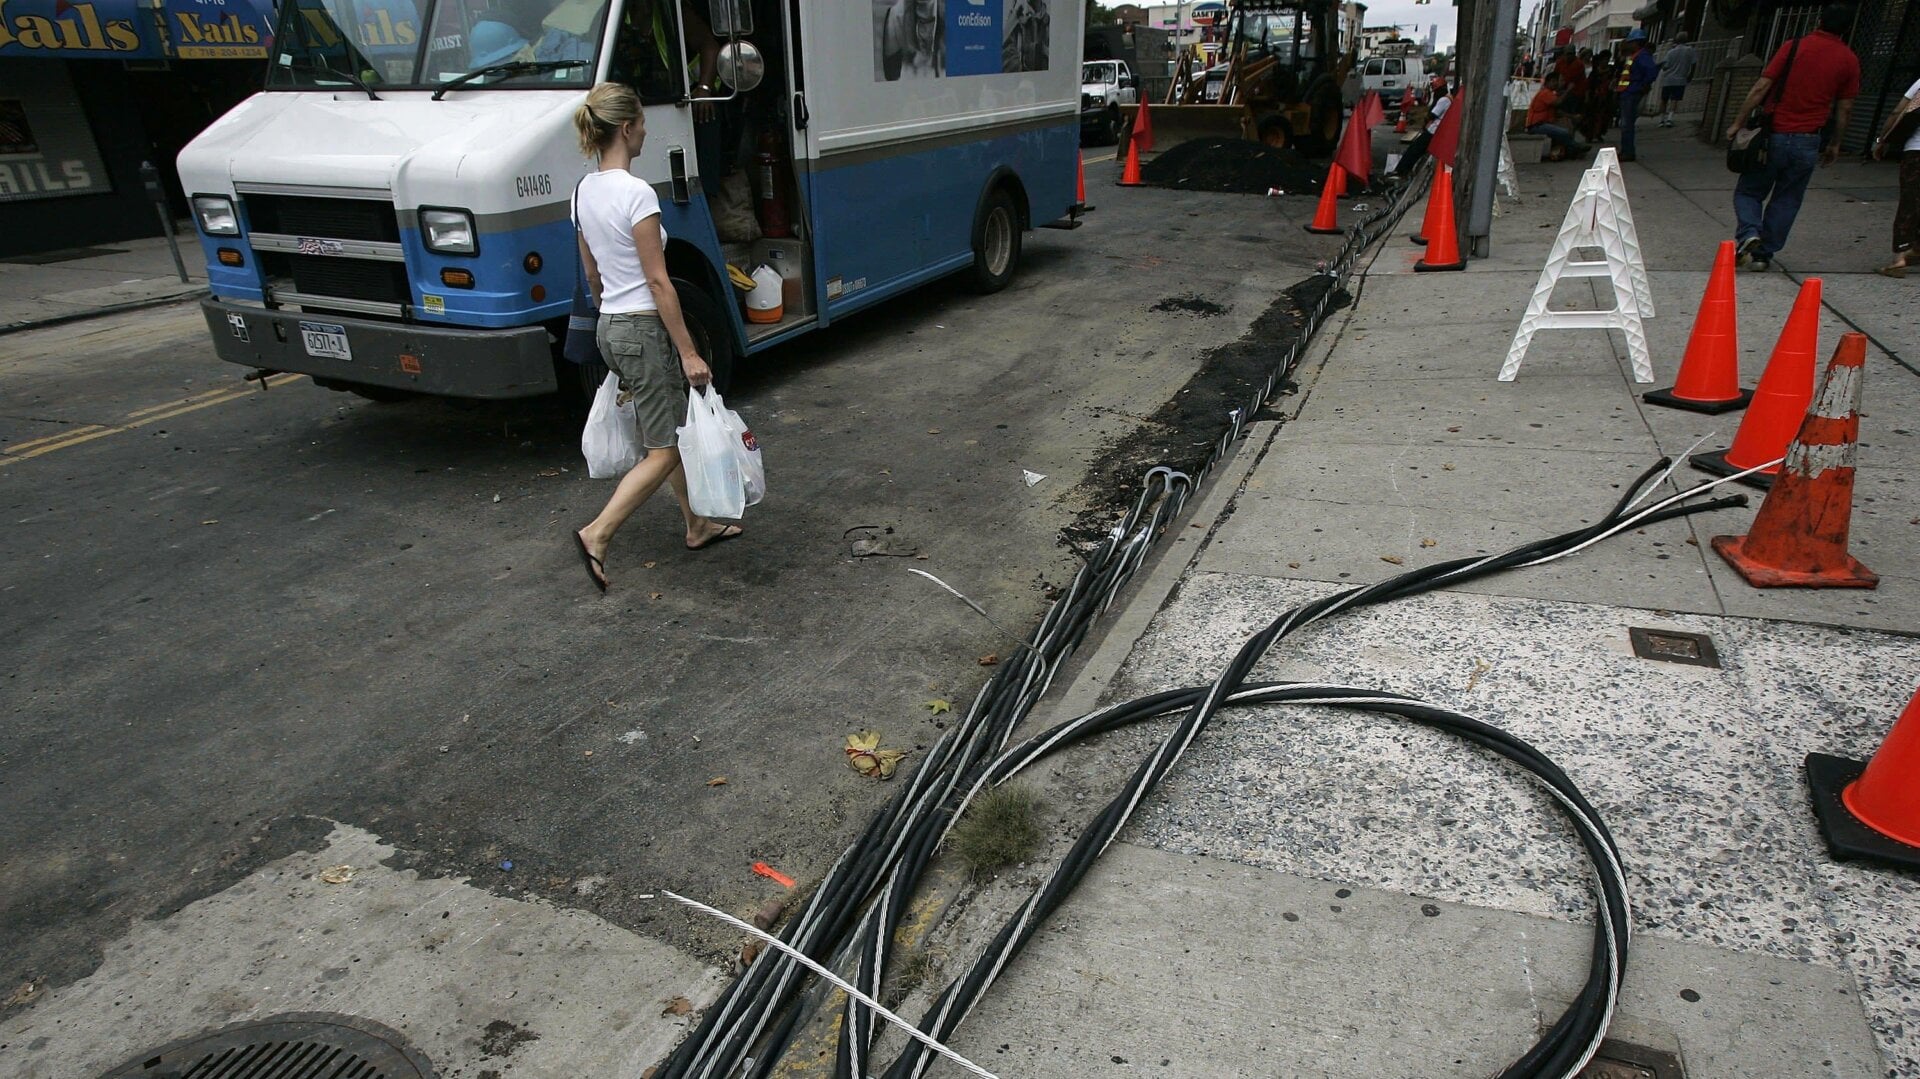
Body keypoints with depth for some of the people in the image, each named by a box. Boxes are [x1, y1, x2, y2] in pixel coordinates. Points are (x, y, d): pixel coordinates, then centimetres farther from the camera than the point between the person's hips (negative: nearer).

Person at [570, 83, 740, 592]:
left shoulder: (585, 192, 8)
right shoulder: (636, 193, -18)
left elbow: (592, 277, 15)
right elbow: (658, 282, -19)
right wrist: (688, 351, -16)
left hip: (610, 328, 9)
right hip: (646, 329, -9)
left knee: (674, 433, 19)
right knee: (663, 451, 0)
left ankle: (697, 525, 29)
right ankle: (597, 535, -4)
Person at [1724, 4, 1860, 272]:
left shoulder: (1794, 47, -3)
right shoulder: (1849, 60, 4)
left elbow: (1760, 88, -9)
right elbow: (1844, 109, 7)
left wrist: (1738, 123, -3)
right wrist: (1834, 144, 18)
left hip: (1775, 135, -2)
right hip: (1808, 142, 2)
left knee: (1748, 191, 6)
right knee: (1786, 200, 11)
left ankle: (1749, 234, -20)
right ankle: (1763, 254, 10)